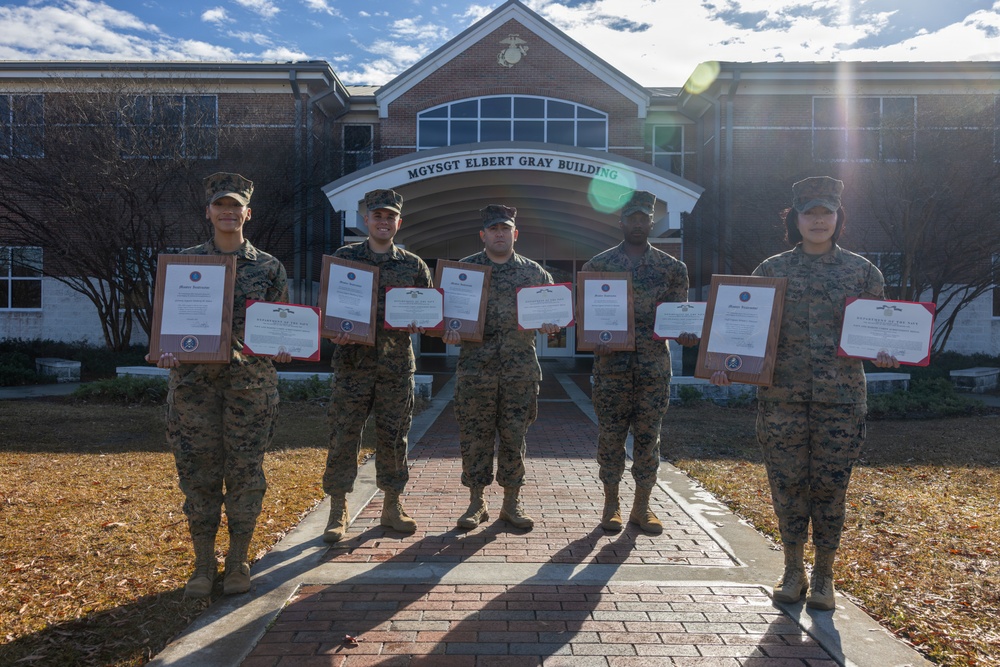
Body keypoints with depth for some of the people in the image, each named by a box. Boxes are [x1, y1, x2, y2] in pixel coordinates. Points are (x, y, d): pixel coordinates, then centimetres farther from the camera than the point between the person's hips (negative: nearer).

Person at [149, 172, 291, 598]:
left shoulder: (269, 267, 7)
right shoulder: (184, 262, 8)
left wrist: (282, 348, -13)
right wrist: (165, 351, -12)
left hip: (251, 384, -1)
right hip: (194, 383, 1)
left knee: (245, 474, 4)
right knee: (198, 474, 5)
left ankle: (238, 562, 19)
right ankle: (203, 564, 21)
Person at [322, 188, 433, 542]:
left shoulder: (413, 265, 9)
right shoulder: (344, 257, 6)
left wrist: (419, 323, -9)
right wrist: (335, 333, -12)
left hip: (397, 364, 1)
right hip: (353, 359, -1)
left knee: (393, 436, 8)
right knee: (343, 436, 0)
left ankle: (392, 507, 21)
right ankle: (338, 512, 13)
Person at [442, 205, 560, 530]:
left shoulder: (534, 271, 10)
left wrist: (552, 324, -8)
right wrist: (449, 331, -13)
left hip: (520, 370, 1)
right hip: (475, 368, -1)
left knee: (514, 436, 6)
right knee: (474, 436, 4)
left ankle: (512, 503, 19)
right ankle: (476, 503, 17)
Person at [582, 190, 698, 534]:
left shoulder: (671, 267, 8)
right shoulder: (598, 265, 5)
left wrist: (684, 334, -13)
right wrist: (595, 341, -14)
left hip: (655, 365, 1)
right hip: (612, 363, -1)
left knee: (648, 436, 7)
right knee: (610, 435, 4)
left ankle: (642, 506, 19)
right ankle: (611, 503, 18)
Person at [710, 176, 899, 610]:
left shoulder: (862, 272, 6)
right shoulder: (771, 270, 6)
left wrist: (883, 354, -14)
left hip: (840, 399, 0)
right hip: (781, 396, 0)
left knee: (830, 488, 6)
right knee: (787, 485, 6)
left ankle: (824, 576, 24)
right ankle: (793, 571, 24)